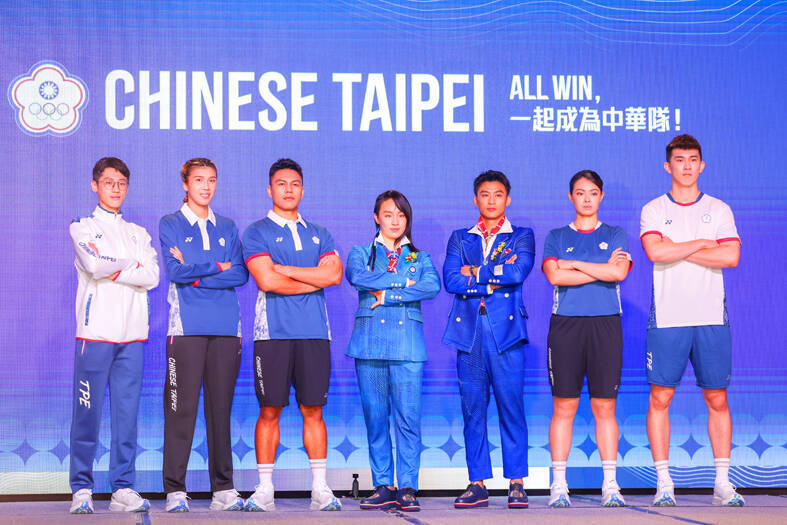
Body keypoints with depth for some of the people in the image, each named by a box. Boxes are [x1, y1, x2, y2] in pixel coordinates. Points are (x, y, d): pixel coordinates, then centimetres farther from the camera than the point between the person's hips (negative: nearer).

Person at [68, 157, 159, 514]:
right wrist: (132, 264, 2)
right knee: (87, 414, -4)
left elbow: (152, 276, 2)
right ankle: (82, 490, 4)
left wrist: (111, 271, -6)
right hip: (95, 330, -3)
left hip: (132, 334, 3)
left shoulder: (138, 234, 19)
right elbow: (93, 264, -11)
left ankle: (123, 489, 5)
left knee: (127, 412, 1)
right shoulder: (82, 228, 10)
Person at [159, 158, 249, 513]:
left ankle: (223, 489, 8)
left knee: (221, 406, 4)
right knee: (182, 408, -5)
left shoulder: (227, 228, 18)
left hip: (226, 326, 3)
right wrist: (218, 267, -2)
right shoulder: (170, 225, 9)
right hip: (186, 326, -3)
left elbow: (241, 274, 4)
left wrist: (196, 275, -5)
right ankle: (175, 489, 0)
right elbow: (174, 270, -6)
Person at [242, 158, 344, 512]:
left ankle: (320, 488, 6)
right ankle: (265, 489, 5)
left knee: (313, 410, 3)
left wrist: (283, 269, -4)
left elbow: (334, 273, -1)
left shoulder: (319, 235, 17)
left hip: (314, 332, 3)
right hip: (273, 332, -3)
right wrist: (315, 280, -1)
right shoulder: (256, 233, 6)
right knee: (269, 410, -1)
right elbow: (266, 280, -9)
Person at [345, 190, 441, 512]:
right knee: (374, 416, 0)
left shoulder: (420, 257, 15)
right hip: (370, 340, 1)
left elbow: (432, 287, -6)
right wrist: (403, 281, -7)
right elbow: (356, 276, -8)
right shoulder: (362, 253, 15)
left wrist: (386, 294, -9)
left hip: (407, 341, -1)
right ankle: (383, 487, 8)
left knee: (408, 416, -8)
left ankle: (407, 488, -3)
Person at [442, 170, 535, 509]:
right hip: (468, 331, 2)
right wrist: (496, 280, -4)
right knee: (472, 409, 1)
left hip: (506, 331, -2)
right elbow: (451, 279, 1)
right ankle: (478, 484, 7)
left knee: (511, 406, -4)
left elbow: (518, 271, -8)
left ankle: (516, 483, 3)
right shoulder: (460, 238, 18)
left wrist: (475, 272, 0)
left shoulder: (521, 236, 12)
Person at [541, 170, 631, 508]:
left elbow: (619, 272, -5)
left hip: (606, 323, 0)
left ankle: (610, 485, 4)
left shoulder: (615, 235, 13)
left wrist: (574, 265, -2)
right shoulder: (556, 237, 13)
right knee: (563, 407, -2)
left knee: (604, 407, 0)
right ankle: (559, 485, 2)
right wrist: (601, 269, -4)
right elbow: (554, 276, -4)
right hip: (565, 323, 0)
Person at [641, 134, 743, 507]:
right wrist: (701, 244, -5)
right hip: (667, 318, -1)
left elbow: (731, 256, -6)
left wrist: (677, 249, -6)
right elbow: (655, 251, -13)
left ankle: (723, 483, 9)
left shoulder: (719, 210, 9)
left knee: (717, 399, 4)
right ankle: (664, 483, 5)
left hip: (711, 318, 1)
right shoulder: (653, 210, 5)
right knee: (660, 398, -2)